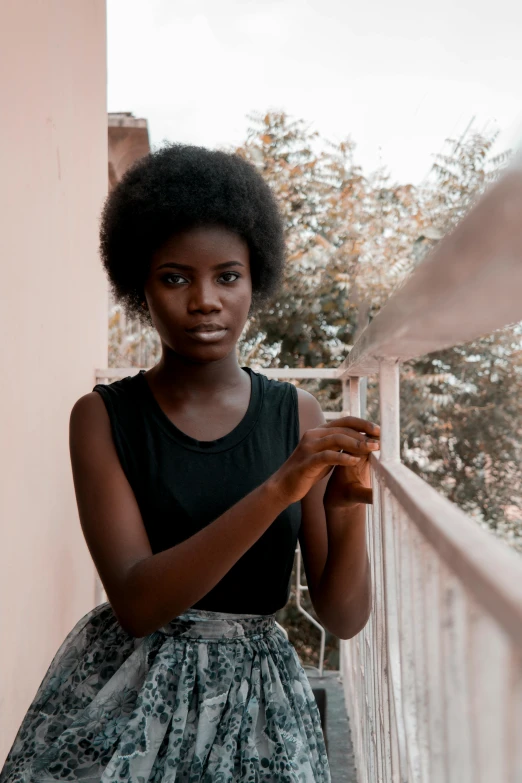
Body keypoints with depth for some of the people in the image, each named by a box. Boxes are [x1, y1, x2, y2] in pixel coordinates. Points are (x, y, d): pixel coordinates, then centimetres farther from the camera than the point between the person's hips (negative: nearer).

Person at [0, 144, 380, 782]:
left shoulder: (297, 414, -4)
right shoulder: (102, 416, -8)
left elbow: (343, 617, -3)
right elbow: (135, 603, -19)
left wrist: (347, 510, -23)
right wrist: (277, 489, -27)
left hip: (256, 703, 2)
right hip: (121, 700, -1)